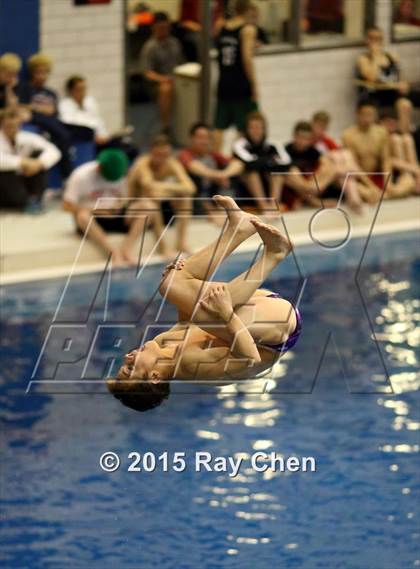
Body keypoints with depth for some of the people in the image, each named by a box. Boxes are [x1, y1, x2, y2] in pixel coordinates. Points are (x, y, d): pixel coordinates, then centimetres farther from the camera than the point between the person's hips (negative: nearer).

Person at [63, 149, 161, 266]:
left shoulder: (121, 174, 0)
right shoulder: (81, 176, -12)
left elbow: (124, 199, 12)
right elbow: (67, 205, -12)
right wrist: (94, 211, -20)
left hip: (114, 216, 4)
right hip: (93, 219, -4)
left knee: (148, 206, -20)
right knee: (83, 216, -41)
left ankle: (126, 249, -32)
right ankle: (114, 252, -47)